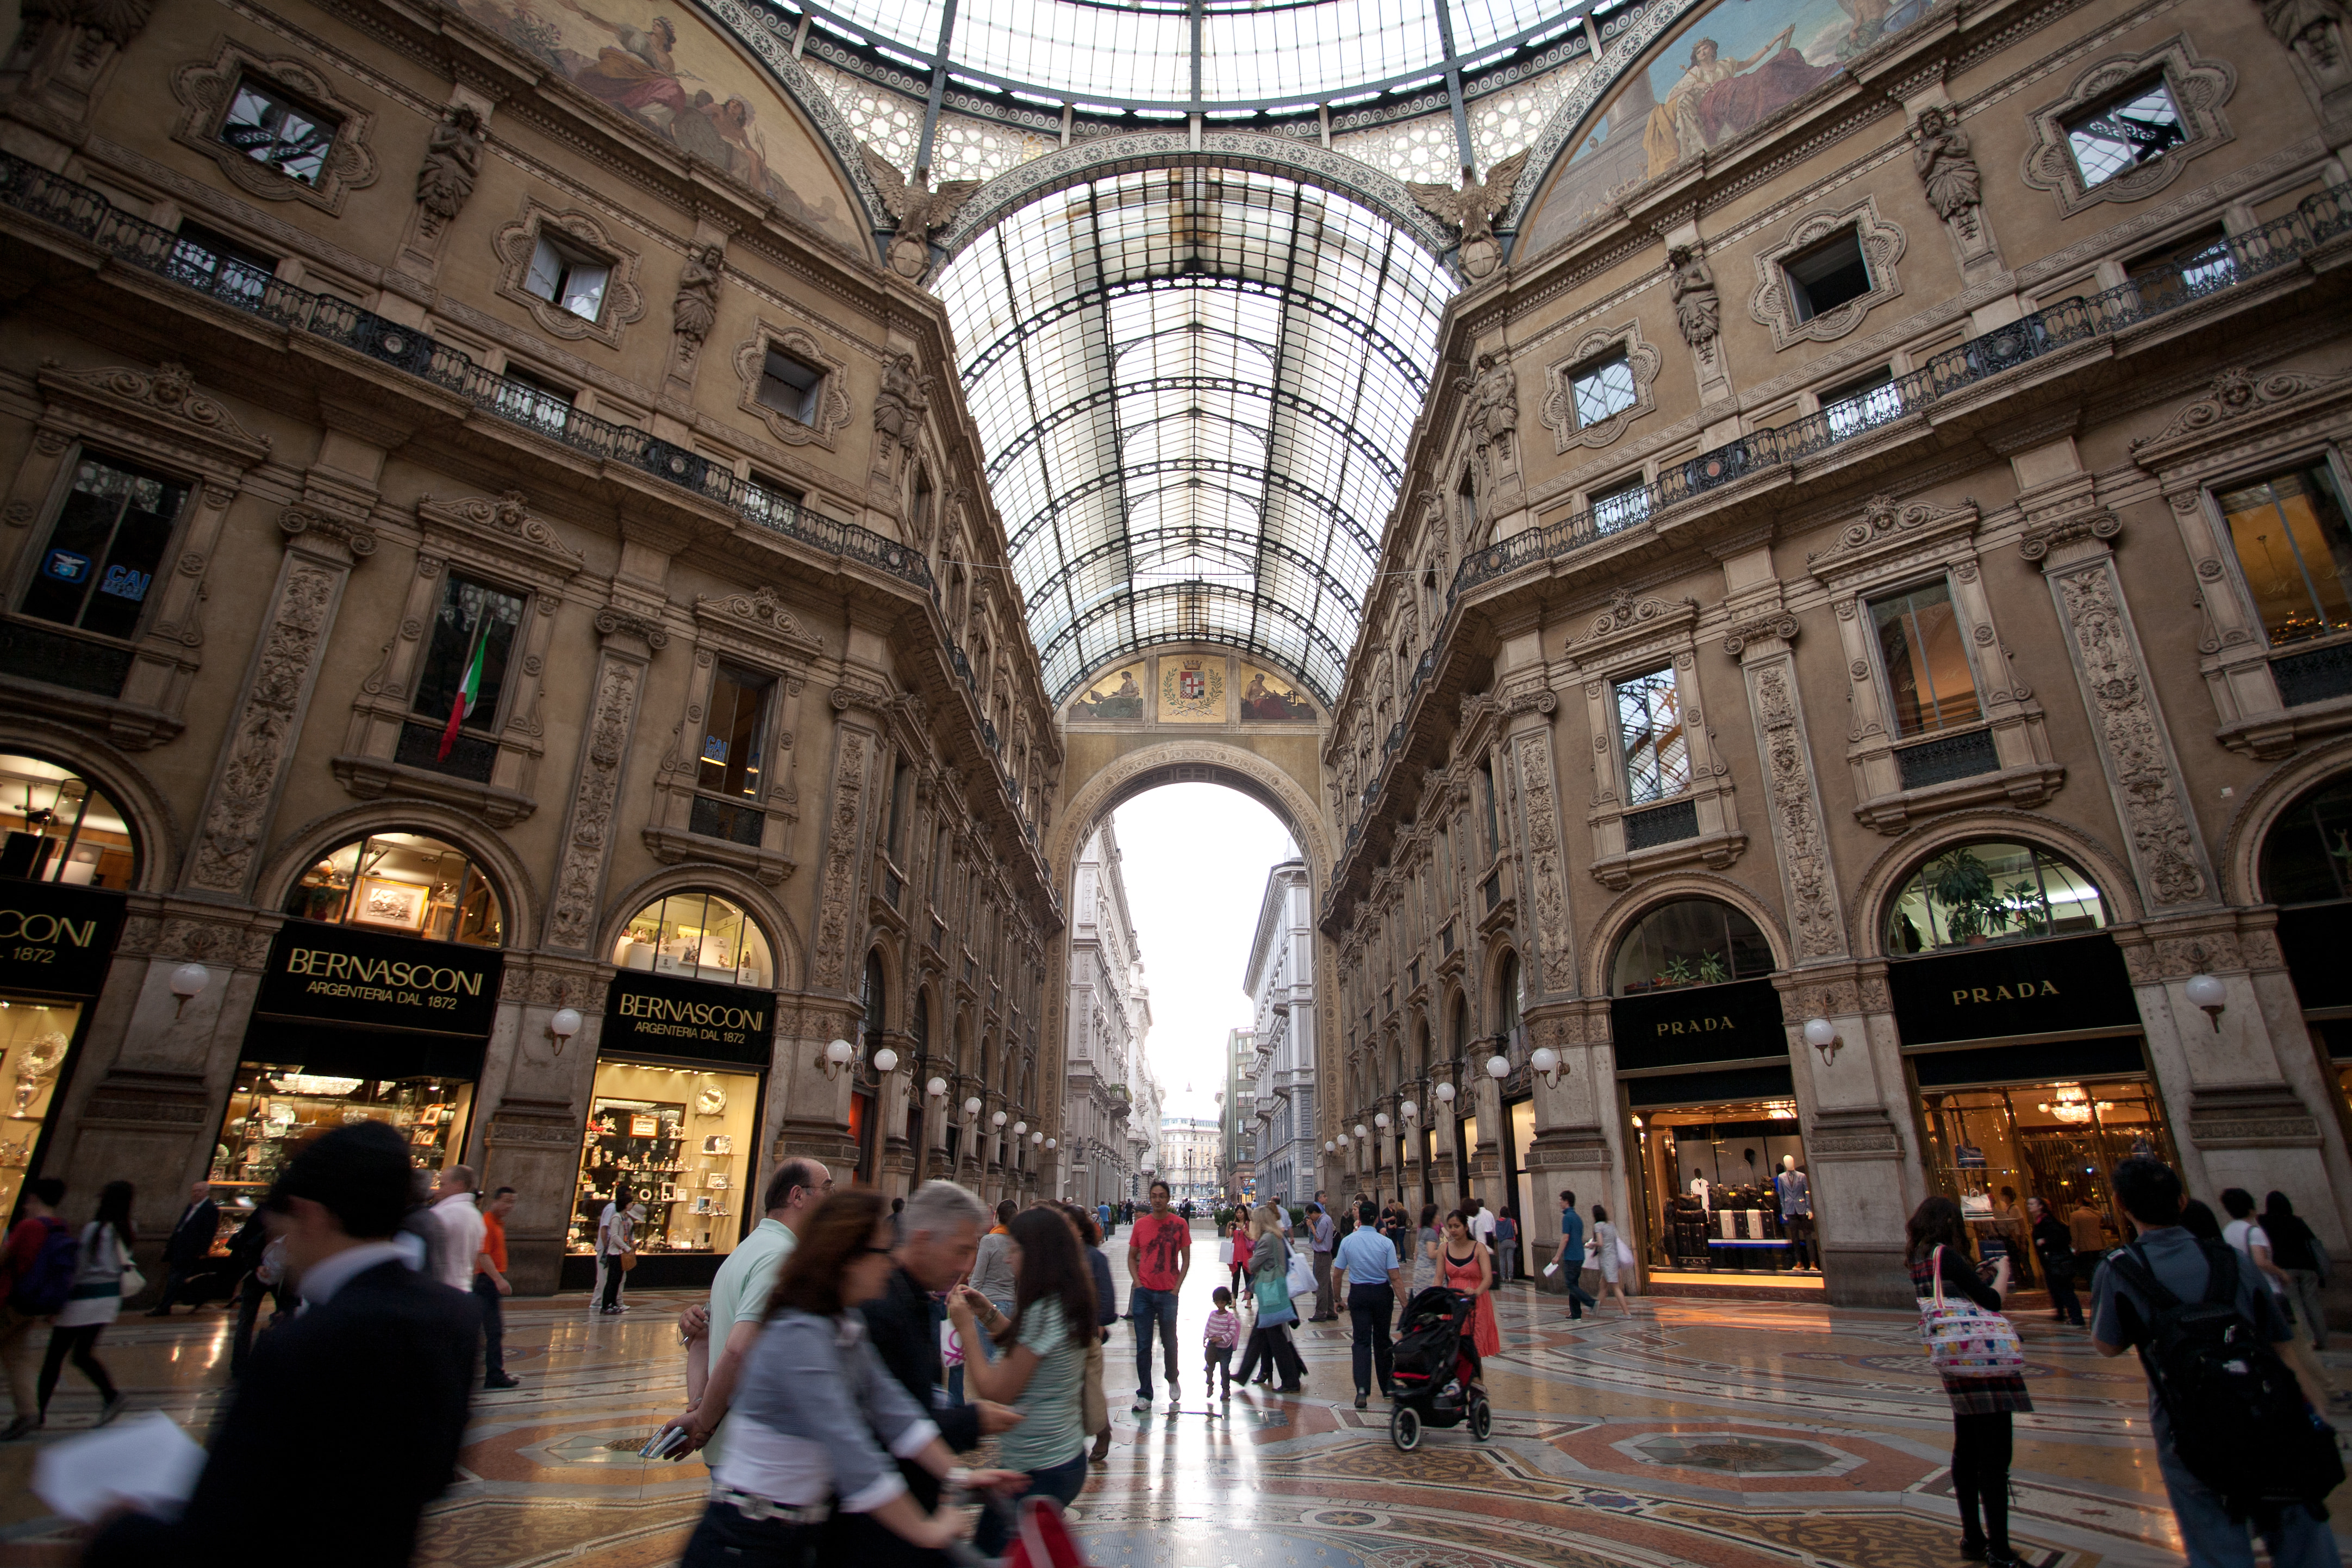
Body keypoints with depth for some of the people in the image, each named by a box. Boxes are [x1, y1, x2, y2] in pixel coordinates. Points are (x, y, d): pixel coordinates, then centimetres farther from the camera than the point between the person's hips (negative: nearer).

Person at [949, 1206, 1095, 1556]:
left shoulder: (1042, 1313, -24)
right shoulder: (1067, 1305, 4)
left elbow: (995, 1392, -20)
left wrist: (967, 1327, -13)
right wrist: (991, 1313, 11)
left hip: (1037, 1473, -9)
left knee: (984, 1553, 4)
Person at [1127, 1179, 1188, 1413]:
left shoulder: (1179, 1224, -4)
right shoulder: (1141, 1225, 1)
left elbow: (1186, 1258, 1)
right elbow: (1132, 1257, 10)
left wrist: (1177, 1287, -5)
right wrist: (1137, 1282, -3)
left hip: (1168, 1293, -1)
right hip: (1144, 1292, 1)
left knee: (1169, 1343, 10)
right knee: (1143, 1346, 4)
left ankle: (1172, 1380, 37)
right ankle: (1144, 1395, 14)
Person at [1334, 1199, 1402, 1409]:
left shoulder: (1347, 1242, -5)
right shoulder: (1386, 1243, -10)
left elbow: (1337, 1275, -1)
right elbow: (1395, 1277, -12)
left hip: (1358, 1294, 0)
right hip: (1382, 1293, 0)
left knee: (1362, 1341, 1)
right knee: (1382, 1340, 16)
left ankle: (1362, 1390, -14)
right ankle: (1387, 1387, 28)